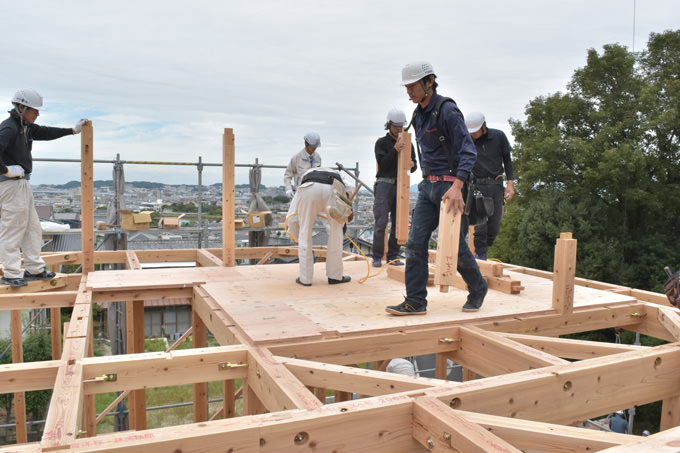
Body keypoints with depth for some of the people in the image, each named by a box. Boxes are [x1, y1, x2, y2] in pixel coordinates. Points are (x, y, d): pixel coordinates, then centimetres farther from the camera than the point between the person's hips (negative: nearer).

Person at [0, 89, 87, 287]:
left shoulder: (26, 127, 13)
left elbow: (45, 133, 28)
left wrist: (73, 130, 29)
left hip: (23, 183, 10)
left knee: (32, 228, 13)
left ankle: (34, 269, 22)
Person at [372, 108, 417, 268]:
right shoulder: (381, 143, 3)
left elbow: (414, 167, 13)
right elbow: (382, 164, -11)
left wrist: (412, 165, -11)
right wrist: (395, 150, -23)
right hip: (384, 184, -4)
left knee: (399, 222, 2)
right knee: (381, 222, -10)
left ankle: (393, 256, 9)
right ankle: (377, 256, 0)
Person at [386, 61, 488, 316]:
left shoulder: (447, 110, -13)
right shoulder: (419, 114, 12)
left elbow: (468, 151, -19)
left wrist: (457, 186, -31)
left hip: (450, 185, -8)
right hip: (428, 186, 8)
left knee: (455, 246, 1)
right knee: (416, 243, -1)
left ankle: (478, 290, 26)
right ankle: (415, 302, 4)